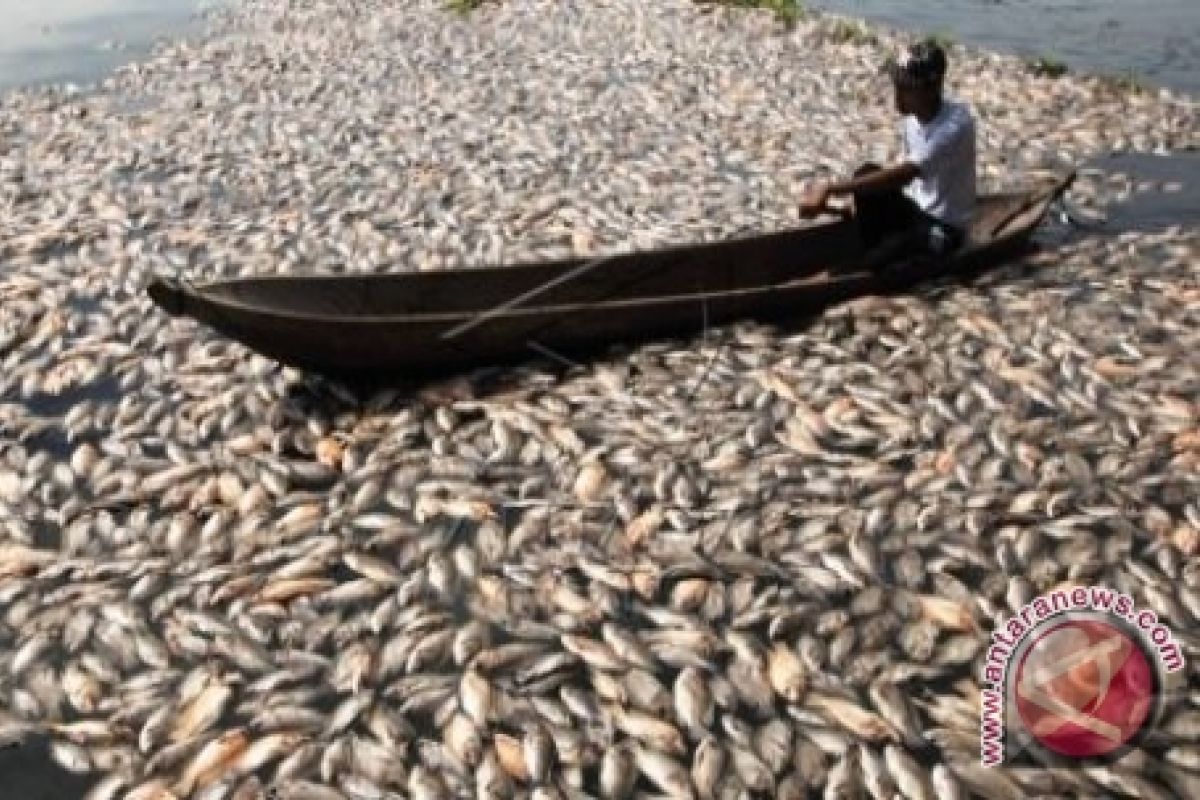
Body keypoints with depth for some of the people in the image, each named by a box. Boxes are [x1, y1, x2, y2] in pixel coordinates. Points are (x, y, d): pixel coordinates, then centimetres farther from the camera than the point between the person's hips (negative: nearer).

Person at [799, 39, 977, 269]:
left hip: (944, 229, -7)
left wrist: (830, 189, -41)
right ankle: (868, 253, -6)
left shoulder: (956, 124, -28)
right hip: (915, 208, 7)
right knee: (866, 173, -15)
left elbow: (903, 174, -38)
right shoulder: (911, 115, -4)